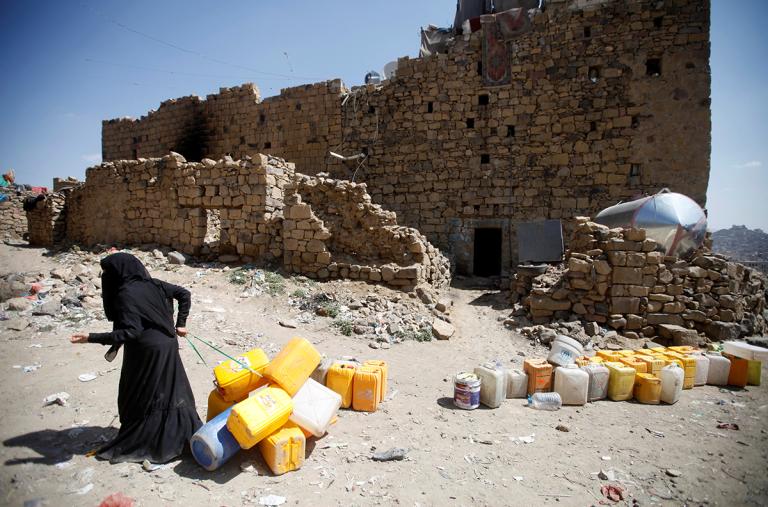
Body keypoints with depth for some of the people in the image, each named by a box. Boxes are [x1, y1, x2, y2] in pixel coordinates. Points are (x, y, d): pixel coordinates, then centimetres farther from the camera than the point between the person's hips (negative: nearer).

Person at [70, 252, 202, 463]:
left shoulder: (125, 294, -17)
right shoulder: (152, 284, 4)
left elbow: (131, 332, -23)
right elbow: (184, 294, 7)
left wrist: (92, 338, -23)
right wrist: (180, 324, 11)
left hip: (145, 352, -7)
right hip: (167, 346, 7)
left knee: (137, 397, 9)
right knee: (170, 391, 17)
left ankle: (131, 446, 23)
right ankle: (183, 435, 26)